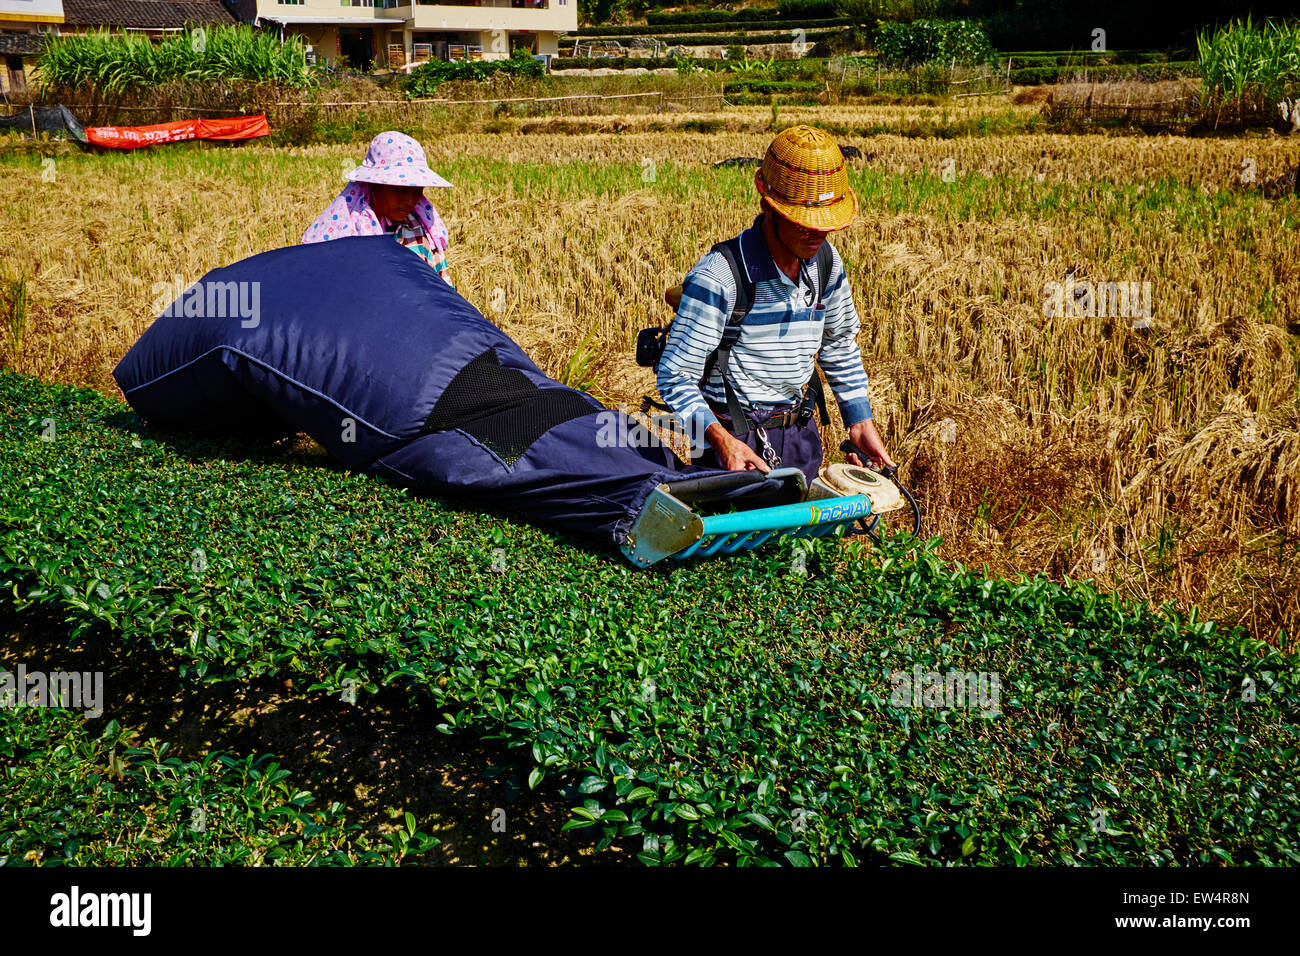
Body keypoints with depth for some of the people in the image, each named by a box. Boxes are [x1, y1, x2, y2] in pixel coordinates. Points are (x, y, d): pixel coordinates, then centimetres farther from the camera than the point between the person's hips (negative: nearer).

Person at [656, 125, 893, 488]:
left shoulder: (826, 264, -1)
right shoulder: (719, 277, -22)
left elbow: (839, 344, 17)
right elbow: (675, 377, -19)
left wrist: (862, 423, 13)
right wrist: (721, 440, -32)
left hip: (801, 436, 6)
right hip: (736, 440, -6)